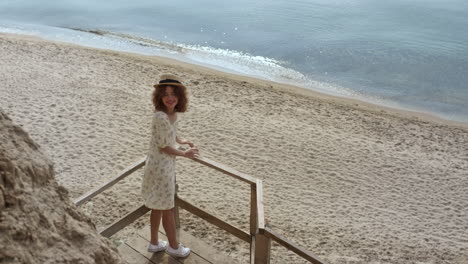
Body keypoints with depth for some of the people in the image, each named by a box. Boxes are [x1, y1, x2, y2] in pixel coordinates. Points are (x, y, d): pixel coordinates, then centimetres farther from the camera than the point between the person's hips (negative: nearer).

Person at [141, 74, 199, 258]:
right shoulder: (161, 116, -27)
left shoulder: (172, 113, 0)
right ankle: (174, 246, 29)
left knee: (158, 207, 22)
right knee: (167, 208, 9)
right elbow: (164, 147, -20)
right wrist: (185, 154, -7)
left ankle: (154, 243, 39)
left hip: (165, 165, 9)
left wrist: (182, 141, 33)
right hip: (160, 167, -9)